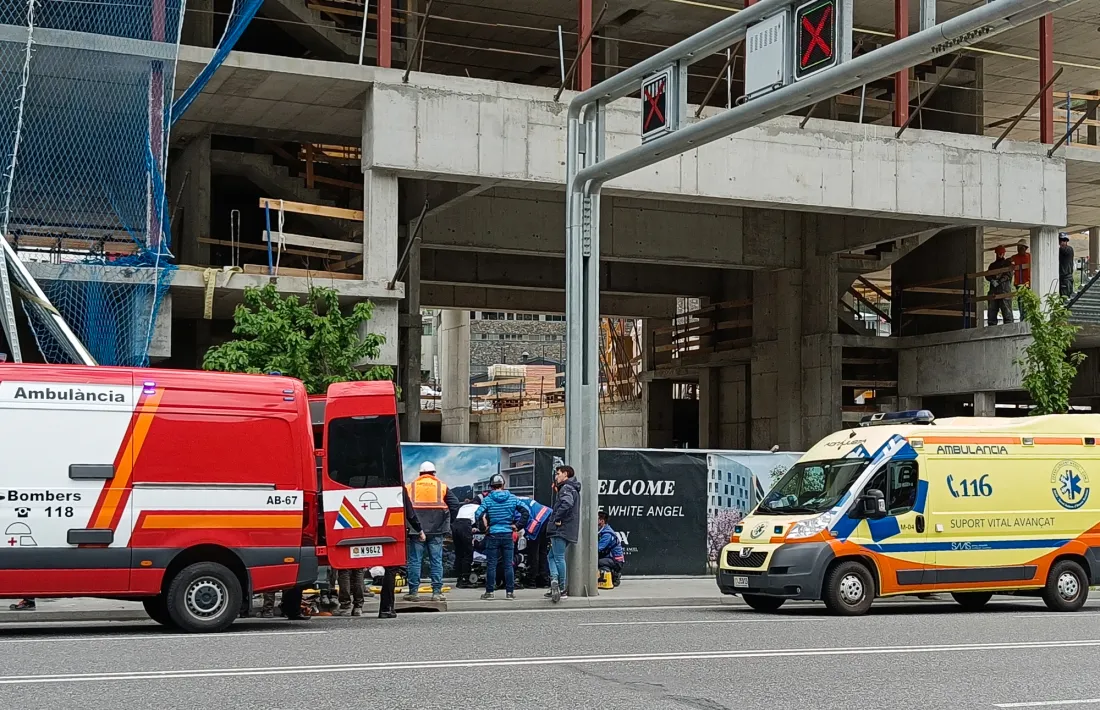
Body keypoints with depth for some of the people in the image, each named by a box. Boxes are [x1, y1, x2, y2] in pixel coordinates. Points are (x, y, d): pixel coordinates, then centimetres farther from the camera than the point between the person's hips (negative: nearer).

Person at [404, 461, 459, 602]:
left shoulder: (410, 487, 6)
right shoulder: (442, 487, 6)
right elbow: (454, 504, 0)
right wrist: (446, 522, 10)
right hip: (436, 531, 0)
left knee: (415, 561, 4)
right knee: (436, 561, 5)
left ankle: (413, 592, 2)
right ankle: (437, 591, 3)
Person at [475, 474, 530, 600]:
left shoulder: (488, 499, -6)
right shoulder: (512, 498, 2)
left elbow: (478, 514, -16)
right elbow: (525, 510, -2)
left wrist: (485, 527, -3)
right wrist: (518, 525, 2)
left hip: (493, 535, -2)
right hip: (508, 535, 2)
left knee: (491, 565, 3)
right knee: (508, 564, 6)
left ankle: (490, 591, 5)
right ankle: (510, 591, 7)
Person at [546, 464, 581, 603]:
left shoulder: (566, 488, -11)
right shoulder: (573, 489, 22)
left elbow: (567, 503, -29)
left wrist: (557, 519, -22)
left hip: (561, 529, -10)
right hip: (568, 531, 10)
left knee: (559, 557, -6)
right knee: (552, 556, 13)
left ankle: (562, 590, -5)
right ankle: (555, 580, -1)